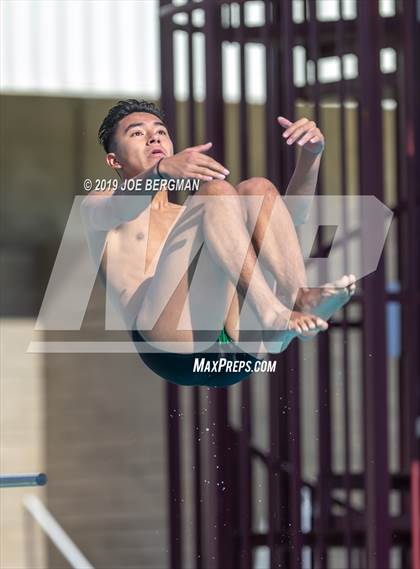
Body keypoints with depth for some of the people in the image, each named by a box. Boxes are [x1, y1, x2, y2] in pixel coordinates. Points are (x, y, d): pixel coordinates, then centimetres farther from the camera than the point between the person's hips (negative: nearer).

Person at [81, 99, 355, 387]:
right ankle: (272, 315, -37)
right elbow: (120, 208, -3)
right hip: (172, 349, -4)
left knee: (257, 189, -5)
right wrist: (162, 170, -26)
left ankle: (300, 297, -28)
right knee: (217, 191, -17)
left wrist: (312, 153, 6)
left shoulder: (192, 213, 38)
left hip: (240, 346, 4)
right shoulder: (98, 204, 25)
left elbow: (293, 215, 25)